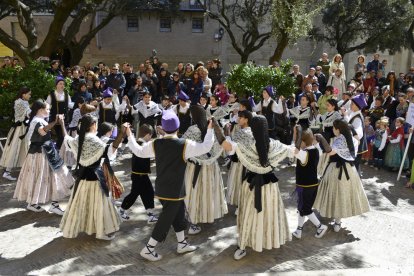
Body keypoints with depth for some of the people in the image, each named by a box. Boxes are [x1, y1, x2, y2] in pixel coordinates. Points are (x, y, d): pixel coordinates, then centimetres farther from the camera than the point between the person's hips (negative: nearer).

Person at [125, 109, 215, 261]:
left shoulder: (155, 144, -6)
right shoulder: (185, 145, -17)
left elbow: (138, 151, 8)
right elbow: (206, 147, -9)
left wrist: (129, 135, 19)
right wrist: (210, 129, 3)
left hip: (161, 188, 6)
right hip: (175, 190, -6)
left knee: (178, 214, 21)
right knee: (165, 220, 6)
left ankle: (182, 244, 34)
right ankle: (148, 249, 13)